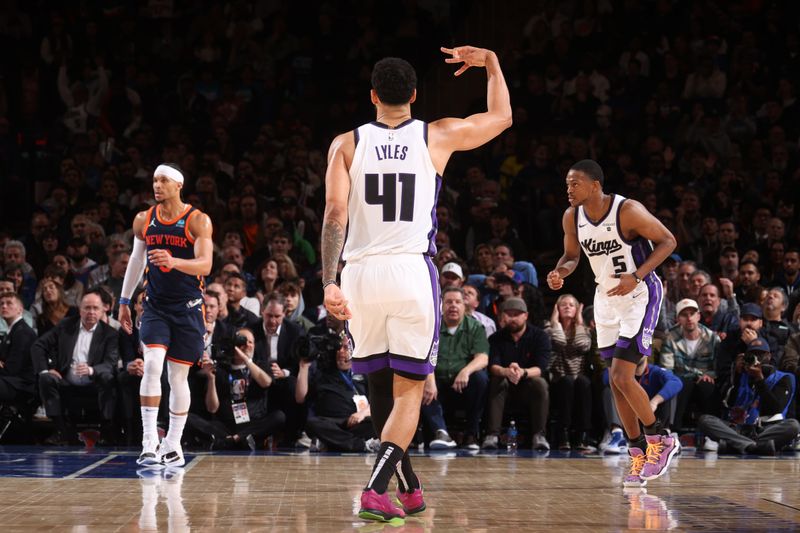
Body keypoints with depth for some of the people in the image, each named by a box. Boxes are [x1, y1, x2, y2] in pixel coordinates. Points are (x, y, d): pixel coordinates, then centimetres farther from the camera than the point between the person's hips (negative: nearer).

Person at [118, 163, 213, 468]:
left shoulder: (198, 221, -7)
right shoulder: (143, 220, 5)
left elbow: (205, 265, -16)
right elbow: (136, 260, 17)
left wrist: (174, 262, -35)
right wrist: (124, 301, 19)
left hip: (187, 308, -2)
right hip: (155, 306, 2)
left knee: (178, 376, 3)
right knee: (152, 365, -17)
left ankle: (173, 446, 15)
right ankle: (149, 443, -20)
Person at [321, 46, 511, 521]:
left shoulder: (347, 144, 6)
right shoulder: (438, 136, 6)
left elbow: (335, 214, -5)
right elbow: (502, 116, 22)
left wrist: (329, 283, -8)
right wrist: (490, 62, 36)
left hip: (361, 273, 2)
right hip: (413, 271, -2)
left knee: (381, 389, 17)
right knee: (408, 392, 2)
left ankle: (410, 490, 28)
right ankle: (375, 491, -16)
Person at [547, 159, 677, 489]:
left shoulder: (628, 211, -23)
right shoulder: (572, 217, -5)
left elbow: (667, 241, -15)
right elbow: (571, 255, 11)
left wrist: (636, 277, -25)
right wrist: (560, 272, -12)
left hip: (639, 295, -7)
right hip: (606, 297, 7)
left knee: (622, 376, -14)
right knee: (616, 380, 7)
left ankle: (659, 439, 5)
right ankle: (638, 453, 18)